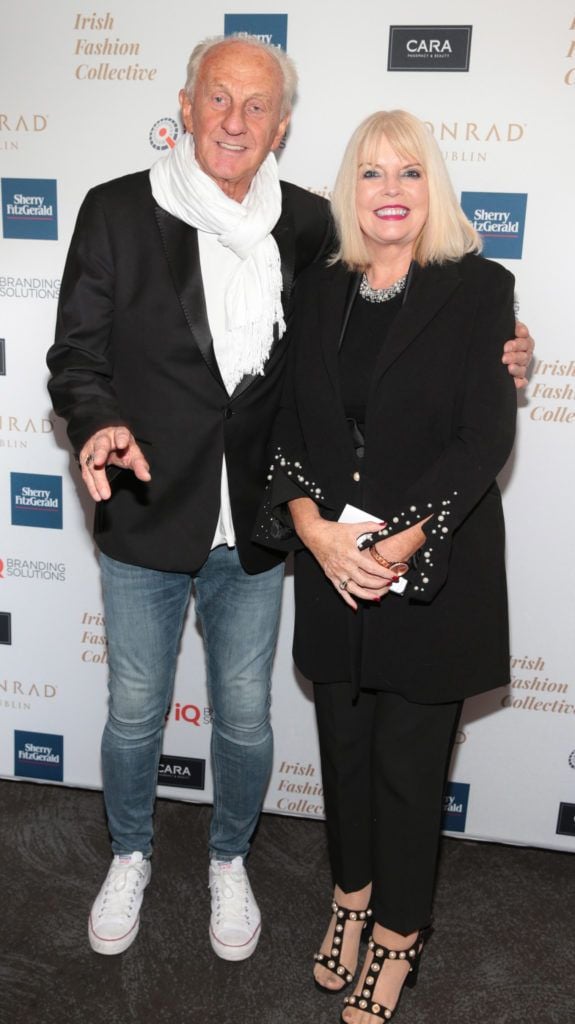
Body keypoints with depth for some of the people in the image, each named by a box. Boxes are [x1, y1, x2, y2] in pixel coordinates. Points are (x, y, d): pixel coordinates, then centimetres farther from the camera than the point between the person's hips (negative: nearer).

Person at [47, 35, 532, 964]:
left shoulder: (309, 225, 0)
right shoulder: (117, 211, -5)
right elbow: (76, 354, -4)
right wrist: (100, 424, -26)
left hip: (254, 528, 1)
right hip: (146, 519, -1)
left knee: (246, 718, 17)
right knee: (135, 713, 17)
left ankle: (229, 860, 45)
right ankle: (130, 858, 46)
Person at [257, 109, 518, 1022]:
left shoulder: (478, 289, -5)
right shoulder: (318, 291, 6)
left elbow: (486, 438, -11)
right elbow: (286, 422, 3)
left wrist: (395, 547, -18)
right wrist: (315, 529, -12)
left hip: (435, 572, -3)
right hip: (331, 569, 4)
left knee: (409, 758, 9)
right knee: (344, 742, 17)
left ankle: (399, 930, 35)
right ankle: (352, 892, 43)